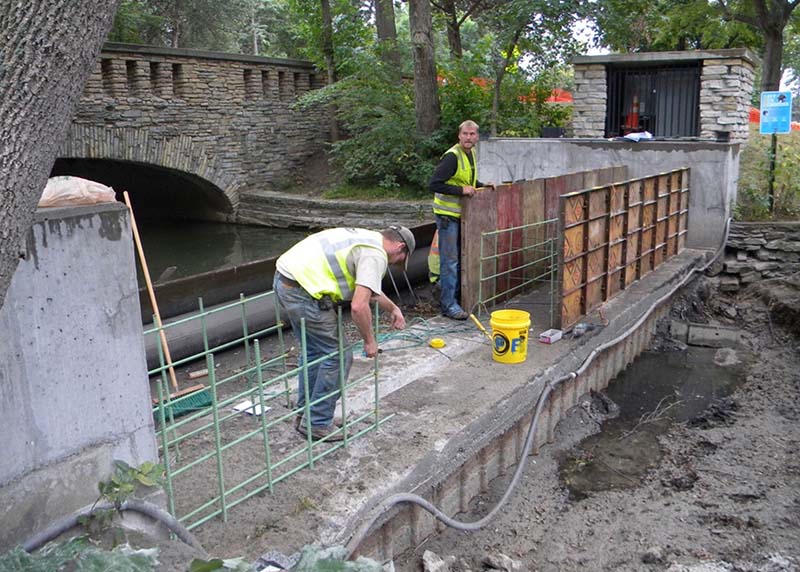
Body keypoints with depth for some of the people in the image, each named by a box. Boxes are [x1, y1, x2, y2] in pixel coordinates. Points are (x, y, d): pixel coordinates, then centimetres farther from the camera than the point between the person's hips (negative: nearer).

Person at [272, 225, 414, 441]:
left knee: (313, 350, 23)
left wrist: (393, 308, 41)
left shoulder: (365, 239, 22)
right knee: (337, 355, 1)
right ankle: (317, 424, 11)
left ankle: (304, 415, 33)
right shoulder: (376, 255, -9)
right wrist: (370, 341, -5)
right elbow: (359, 306, -19)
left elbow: (368, 289, 37)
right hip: (302, 290, -10)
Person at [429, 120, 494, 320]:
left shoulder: (471, 153, 10)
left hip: (461, 214, 9)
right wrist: (461, 190, -26)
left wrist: (481, 185, 10)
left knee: (459, 258, 16)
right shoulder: (452, 156, -19)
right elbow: (435, 184, -25)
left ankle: (454, 297, 28)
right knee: (449, 260, -6)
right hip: (447, 214, -9)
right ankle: (448, 304, 0)